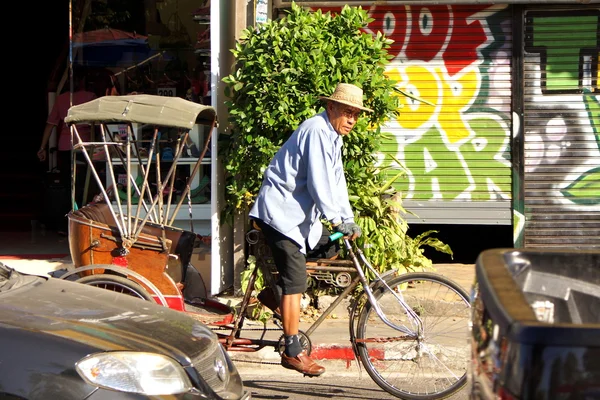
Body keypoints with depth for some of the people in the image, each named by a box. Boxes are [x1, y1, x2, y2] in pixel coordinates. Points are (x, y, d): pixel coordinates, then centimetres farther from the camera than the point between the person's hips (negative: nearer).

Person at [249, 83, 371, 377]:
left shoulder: (333, 137, 14)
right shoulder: (317, 130, -17)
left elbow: (335, 182, 16)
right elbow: (318, 181, -23)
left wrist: (348, 219, 8)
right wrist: (337, 220, -22)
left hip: (300, 214, 10)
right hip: (281, 211, -10)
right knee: (295, 281, -11)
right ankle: (292, 352, -9)